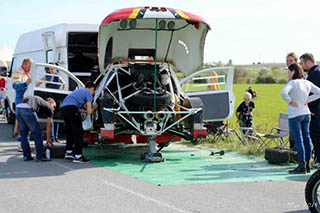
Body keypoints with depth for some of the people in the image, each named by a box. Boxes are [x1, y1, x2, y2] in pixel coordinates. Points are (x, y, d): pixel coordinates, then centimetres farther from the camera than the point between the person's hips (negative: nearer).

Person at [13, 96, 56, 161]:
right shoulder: (49, 107, 21)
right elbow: (49, 125, 22)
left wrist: (17, 128, 31)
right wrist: (48, 139, 31)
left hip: (18, 108, 7)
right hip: (28, 109, -7)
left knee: (23, 134, 19)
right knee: (37, 133, 7)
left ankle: (26, 156, 23)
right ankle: (40, 156, 10)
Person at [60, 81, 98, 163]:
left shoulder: (80, 91, 32)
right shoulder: (88, 93, 8)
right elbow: (89, 111, 2)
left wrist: (85, 111, 42)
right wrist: (94, 108, 22)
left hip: (63, 108, 9)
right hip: (71, 108, -9)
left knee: (70, 131, 23)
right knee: (78, 132, -4)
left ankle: (68, 152, 30)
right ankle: (78, 156, -6)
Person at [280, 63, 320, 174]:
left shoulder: (292, 83, -14)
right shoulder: (308, 83, 6)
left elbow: (283, 93, -30)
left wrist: (290, 101, -15)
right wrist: (307, 100, 7)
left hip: (294, 115, -7)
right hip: (306, 113, 7)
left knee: (298, 140, -5)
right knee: (306, 138, 10)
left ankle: (302, 166, -5)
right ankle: (307, 164, 15)